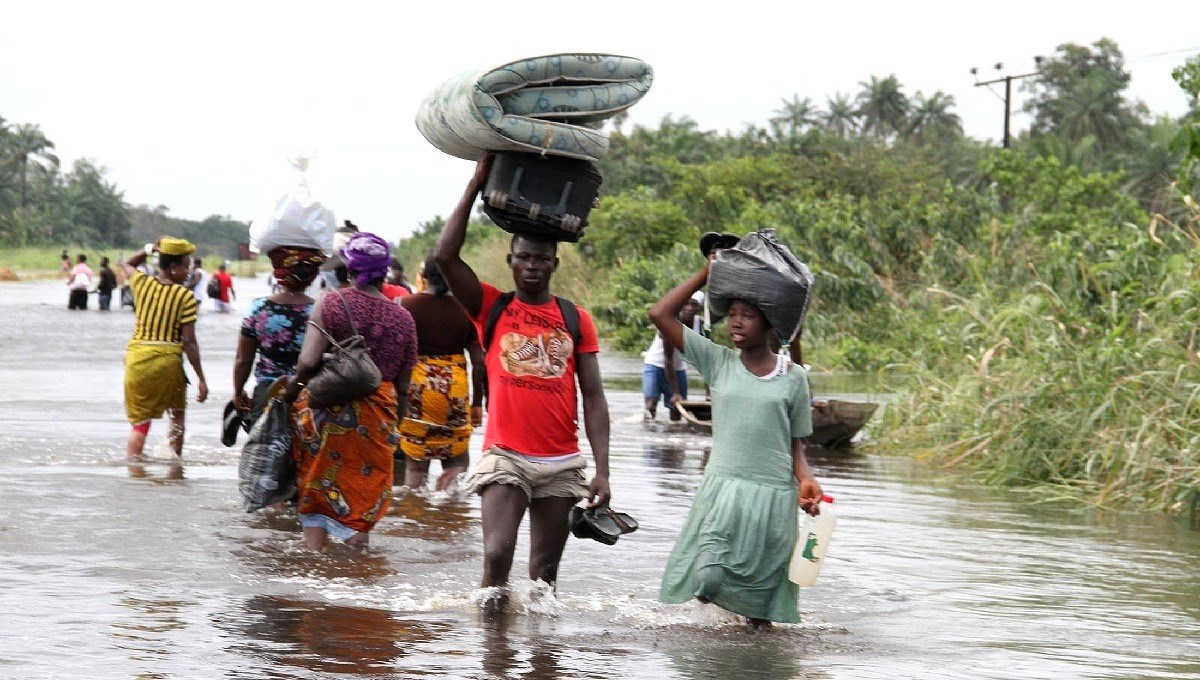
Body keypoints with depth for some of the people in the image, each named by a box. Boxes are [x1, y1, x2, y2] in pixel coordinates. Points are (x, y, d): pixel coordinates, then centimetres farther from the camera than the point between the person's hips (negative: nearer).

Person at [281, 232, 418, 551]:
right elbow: (402, 388, 10)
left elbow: (309, 361, -16)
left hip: (326, 413, -2)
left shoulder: (331, 303, -6)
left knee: (315, 498, 11)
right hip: (377, 416, 2)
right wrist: (393, 430, 22)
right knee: (361, 503, 10)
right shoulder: (403, 318, 4)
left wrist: (293, 385, 4)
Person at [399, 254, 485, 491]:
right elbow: (478, 361, 1)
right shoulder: (466, 310, 0)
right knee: (456, 460, 11)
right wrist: (477, 402, 10)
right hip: (455, 390, 1)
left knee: (416, 462, 8)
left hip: (416, 389, -1)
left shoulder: (406, 305, -3)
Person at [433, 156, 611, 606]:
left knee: (545, 570, 7)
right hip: (506, 456, -2)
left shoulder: (576, 320, 8)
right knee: (497, 554, -17)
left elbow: (593, 396, 5)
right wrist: (476, 184, -8)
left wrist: (603, 471, -4)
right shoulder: (491, 308, 4)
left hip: (561, 463, 2)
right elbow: (444, 257, -11)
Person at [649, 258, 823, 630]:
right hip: (723, 488, 0)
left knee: (763, 597, 3)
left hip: (773, 495, 0)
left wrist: (806, 478, -10)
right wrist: (707, 273, 1)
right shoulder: (719, 362, 3)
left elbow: (795, 442, 9)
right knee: (709, 579, -13)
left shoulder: (793, 377, 3)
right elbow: (661, 314, -2)